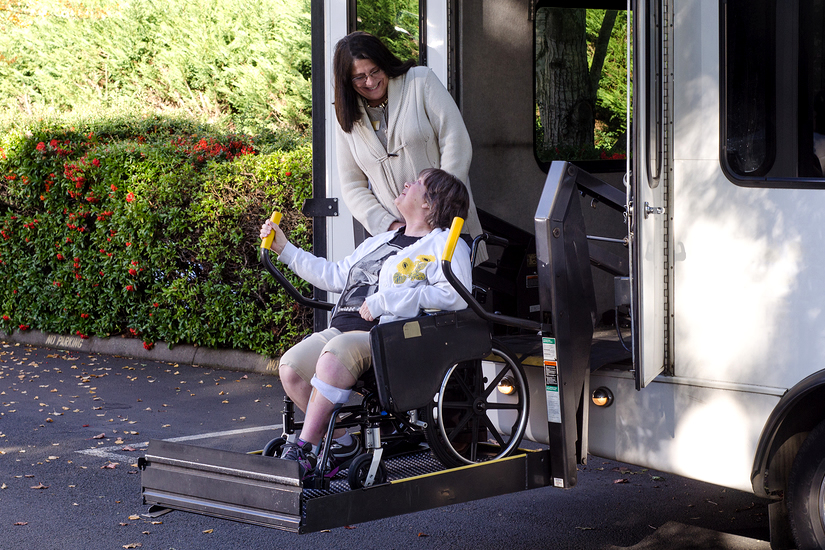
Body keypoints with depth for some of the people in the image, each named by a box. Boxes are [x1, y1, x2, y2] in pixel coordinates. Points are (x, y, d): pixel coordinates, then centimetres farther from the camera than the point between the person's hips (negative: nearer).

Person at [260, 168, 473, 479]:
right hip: (343, 328, 8)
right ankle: (343, 445, -5)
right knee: (290, 365, -17)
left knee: (334, 355, -36)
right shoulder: (379, 242, 32)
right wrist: (285, 249, 36)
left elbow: (455, 295, -14)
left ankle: (303, 449, -30)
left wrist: (386, 300, -16)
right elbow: (334, 276, 38)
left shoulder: (444, 245, 4)